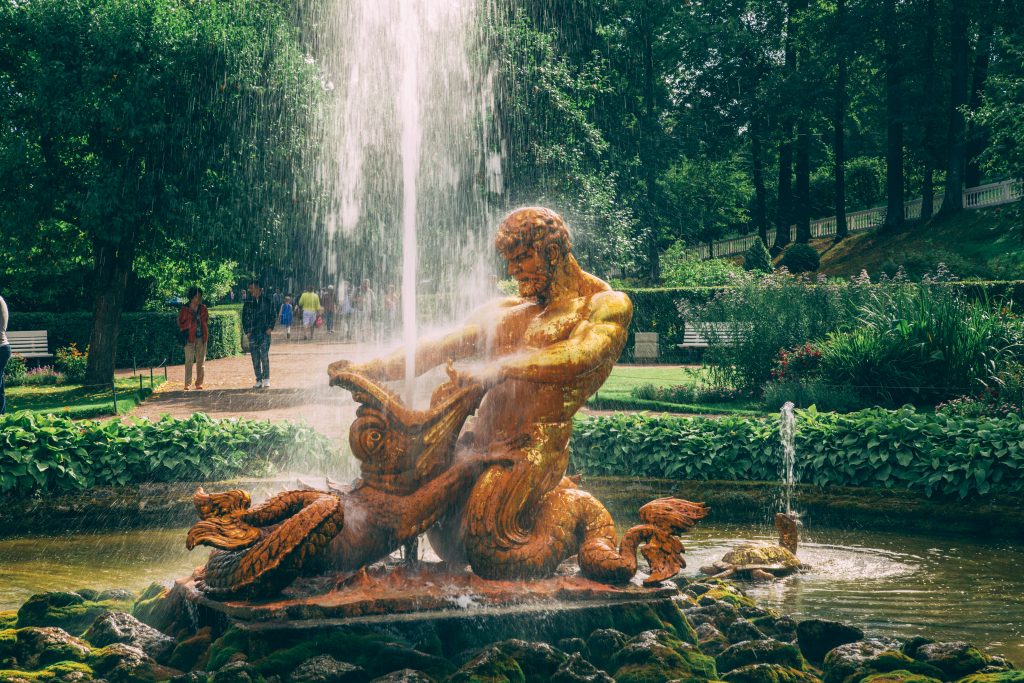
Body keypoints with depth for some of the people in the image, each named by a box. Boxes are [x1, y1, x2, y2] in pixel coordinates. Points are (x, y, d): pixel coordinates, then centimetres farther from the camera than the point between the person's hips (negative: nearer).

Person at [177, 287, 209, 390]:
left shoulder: (203, 308, 7)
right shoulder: (185, 309, -3)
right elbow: (180, 323, 3)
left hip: (201, 337, 4)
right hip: (190, 337, -4)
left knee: (201, 361, 5)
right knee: (189, 361, -7)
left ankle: (199, 383, 12)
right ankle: (187, 384, -6)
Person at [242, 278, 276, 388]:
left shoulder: (267, 301, 3)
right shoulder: (248, 302, 10)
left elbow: (273, 315, 7)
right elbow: (244, 317, 14)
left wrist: (270, 328, -4)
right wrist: (247, 331, 4)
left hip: (265, 333, -3)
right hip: (252, 333, 3)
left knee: (264, 356, -9)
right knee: (255, 358, 2)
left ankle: (266, 379, 0)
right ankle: (259, 380, 8)